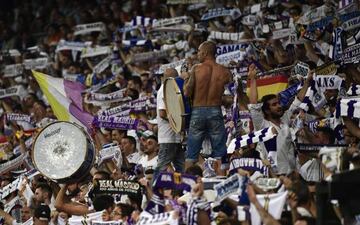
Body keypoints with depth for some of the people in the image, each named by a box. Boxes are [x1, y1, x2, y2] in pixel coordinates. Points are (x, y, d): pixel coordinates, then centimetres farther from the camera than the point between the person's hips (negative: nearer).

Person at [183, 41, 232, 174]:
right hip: (215, 111, 1)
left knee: (191, 154, 5)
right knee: (219, 154, 5)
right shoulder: (224, 71, 0)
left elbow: (187, 93, -7)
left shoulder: (196, 69, -5)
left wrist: (186, 80, 10)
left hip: (197, 112, -1)